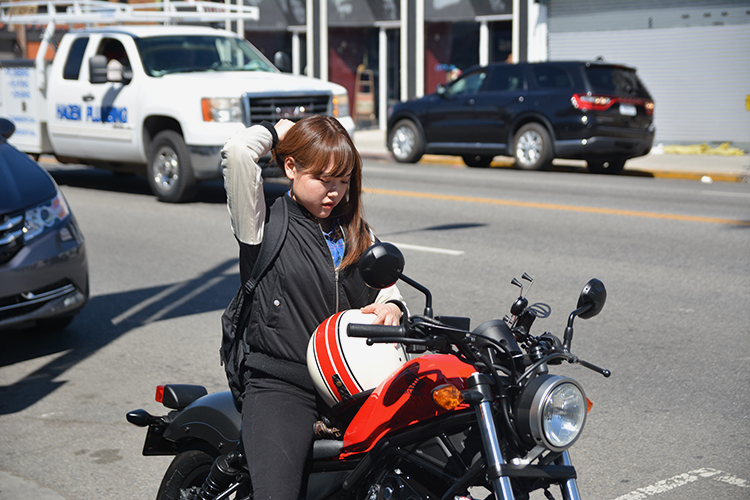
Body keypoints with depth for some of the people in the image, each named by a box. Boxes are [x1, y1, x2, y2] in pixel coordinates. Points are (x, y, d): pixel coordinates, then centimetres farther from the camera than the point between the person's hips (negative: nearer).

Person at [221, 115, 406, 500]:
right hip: (280, 385, -5)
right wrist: (277, 132, 5)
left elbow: (384, 281, 22)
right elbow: (237, 152, -15)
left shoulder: (355, 230, 18)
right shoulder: (264, 222, 0)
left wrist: (390, 305, -2)